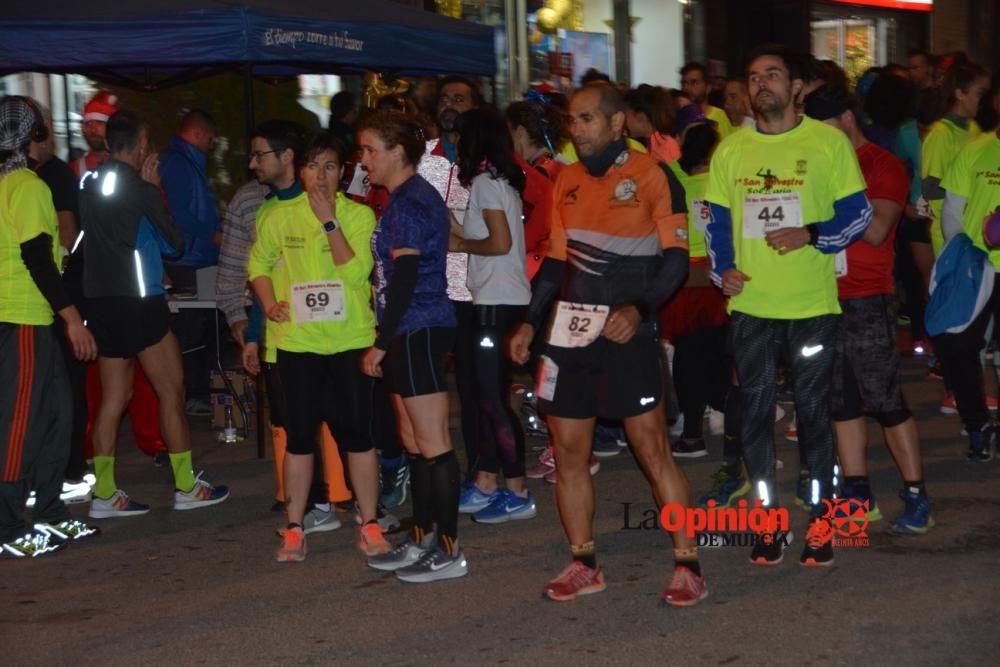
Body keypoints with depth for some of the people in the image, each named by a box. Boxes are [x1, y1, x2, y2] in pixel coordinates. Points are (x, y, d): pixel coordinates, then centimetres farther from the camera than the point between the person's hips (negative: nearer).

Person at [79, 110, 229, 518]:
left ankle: (105, 494, 6)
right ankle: (186, 487, 8)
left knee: (114, 397, 9)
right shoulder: (139, 189, -11)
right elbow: (174, 242, -3)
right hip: (139, 302, -7)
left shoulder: (90, 186, 8)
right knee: (172, 392, 4)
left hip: (101, 301, 7)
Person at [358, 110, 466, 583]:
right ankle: (421, 541, 23)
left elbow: (404, 279, -19)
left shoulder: (409, 202, -14)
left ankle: (449, 551, -1)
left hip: (418, 331, -10)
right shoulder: (411, 197, 16)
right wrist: (386, 341, 19)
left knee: (432, 444, -6)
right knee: (414, 443, 15)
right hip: (413, 333, 10)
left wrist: (380, 344, -17)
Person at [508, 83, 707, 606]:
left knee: (651, 447, -6)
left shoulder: (651, 177, -5)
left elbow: (674, 258, -8)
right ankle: (583, 565, 18)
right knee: (568, 451, 6)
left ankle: (688, 567, 1)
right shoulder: (567, 182, 13)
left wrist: (638, 310, -21)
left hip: (625, 332, -6)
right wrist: (531, 322, 11)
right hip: (569, 330, 6)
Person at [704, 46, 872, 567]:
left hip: (813, 304, -2)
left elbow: (858, 212, 0)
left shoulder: (828, 142, -1)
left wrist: (812, 236, -16)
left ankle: (819, 521, 18)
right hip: (750, 304, 3)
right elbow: (717, 219, 12)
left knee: (814, 411, 6)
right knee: (755, 411, 6)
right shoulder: (731, 150, 8)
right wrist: (722, 269, -5)